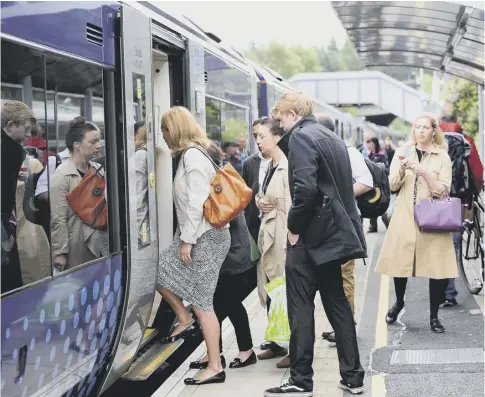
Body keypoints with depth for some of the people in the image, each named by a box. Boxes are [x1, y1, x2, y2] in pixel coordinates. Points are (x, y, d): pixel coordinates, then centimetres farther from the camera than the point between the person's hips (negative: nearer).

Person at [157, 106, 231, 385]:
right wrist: (184, 237, 17)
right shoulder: (190, 154, 14)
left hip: (206, 237, -10)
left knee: (201, 302, -5)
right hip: (196, 235, 10)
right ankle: (185, 321, 25)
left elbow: (196, 203, -22)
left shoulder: (193, 155, -16)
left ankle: (215, 367, 4)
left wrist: (187, 240, -18)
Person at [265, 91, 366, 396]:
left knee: (301, 309, -1)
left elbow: (305, 188, -24)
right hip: (335, 231, 9)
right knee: (337, 304, 14)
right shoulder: (333, 138, 15)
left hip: (311, 235, -9)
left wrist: (294, 228, -13)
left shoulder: (301, 136, -12)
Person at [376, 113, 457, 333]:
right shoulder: (402, 152, 7)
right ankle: (399, 302, 32)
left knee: (436, 267, -4)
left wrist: (425, 172, -20)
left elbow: (443, 191, -6)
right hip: (405, 217, 2)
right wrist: (402, 169, -18)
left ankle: (434, 316, 10)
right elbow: (393, 185, 1)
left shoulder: (443, 157, 2)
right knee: (400, 262, 5)